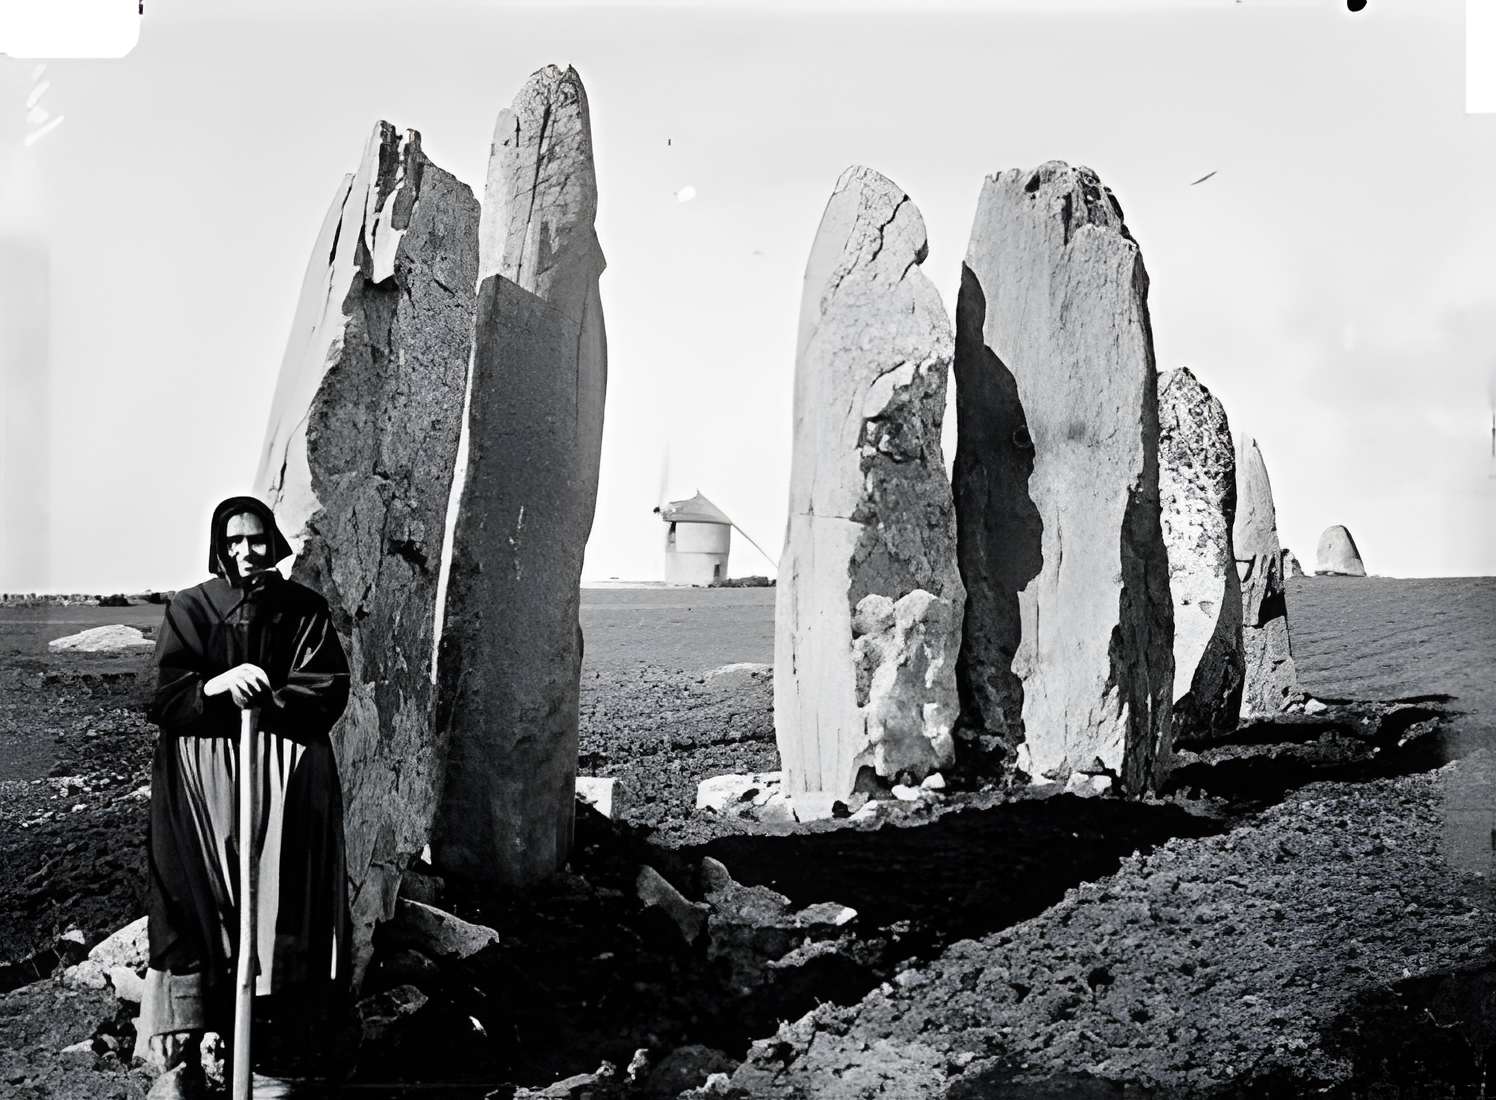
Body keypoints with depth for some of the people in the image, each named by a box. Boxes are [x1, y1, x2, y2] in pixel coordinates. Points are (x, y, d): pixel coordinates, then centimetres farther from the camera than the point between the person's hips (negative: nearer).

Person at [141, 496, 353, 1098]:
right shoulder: (189, 609, 6)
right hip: (202, 764, -1)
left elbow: (328, 690, 0)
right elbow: (163, 698, -1)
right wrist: (218, 686, -19)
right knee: (191, 893, -13)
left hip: (286, 763, 1)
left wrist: (261, 698, -12)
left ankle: (289, 1036, -5)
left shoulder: (305, 610, 8)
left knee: (285, 887, -12)